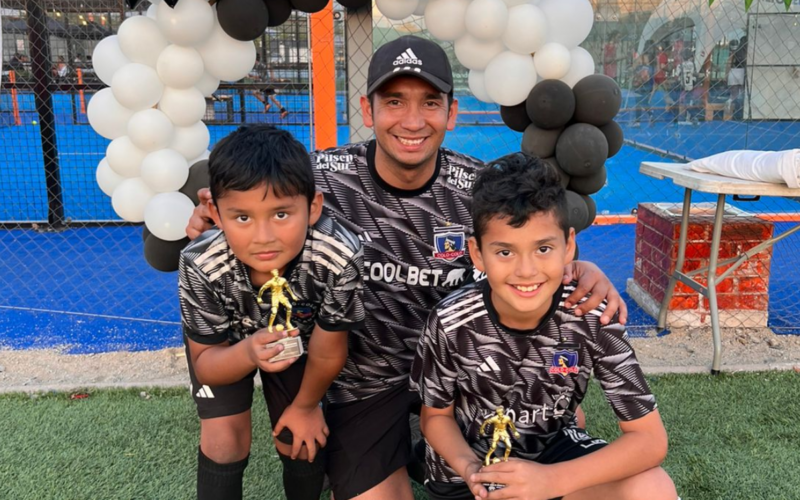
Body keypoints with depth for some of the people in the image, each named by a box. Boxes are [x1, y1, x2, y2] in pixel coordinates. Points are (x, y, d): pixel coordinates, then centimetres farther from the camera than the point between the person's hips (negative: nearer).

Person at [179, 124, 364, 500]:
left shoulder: (340, 258, -42)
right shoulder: (201, 266, -39)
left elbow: (328, 350, -22)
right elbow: (205, 363, -22)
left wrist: (306, 405, -4)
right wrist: (250, 353, -45)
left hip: (296, 336, 1)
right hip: (224, 344, 0)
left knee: (300, 442, 5)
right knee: (224, 438, -7)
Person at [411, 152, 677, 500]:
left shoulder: (592, 318, -23)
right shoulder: (451, 323, -23)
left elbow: (650, 439, -19)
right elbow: (436, 416, -5)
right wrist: (469, 470, -26)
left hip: (553, 451, 0)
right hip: (468, 464, 1)